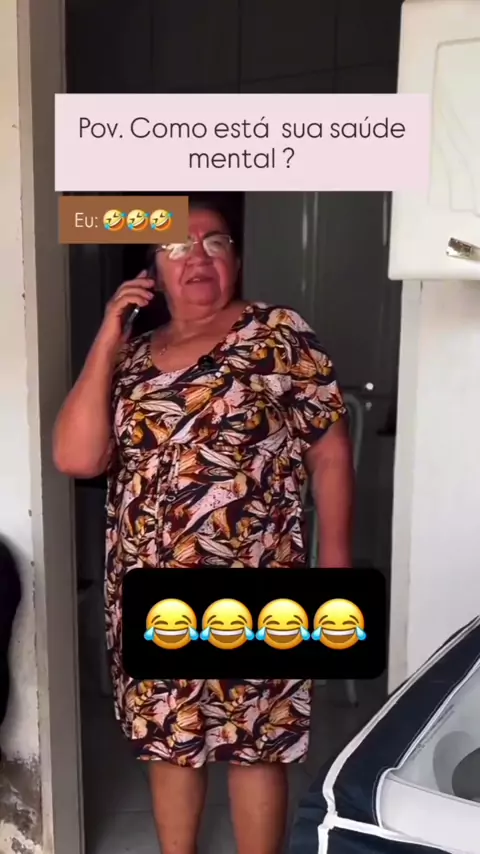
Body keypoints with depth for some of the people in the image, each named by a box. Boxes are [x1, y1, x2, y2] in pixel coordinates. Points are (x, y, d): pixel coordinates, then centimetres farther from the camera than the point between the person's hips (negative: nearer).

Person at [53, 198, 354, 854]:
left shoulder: (280, 335, -4)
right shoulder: (131, 359, 7)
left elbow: (330, 454, -4)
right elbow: (75, 458, -6)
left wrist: (336, 564, -8)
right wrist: (106, 344, -8)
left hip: (250, 593, -4)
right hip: (153, 597, 4)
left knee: (254, 743, 11)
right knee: (167, 738, 19)